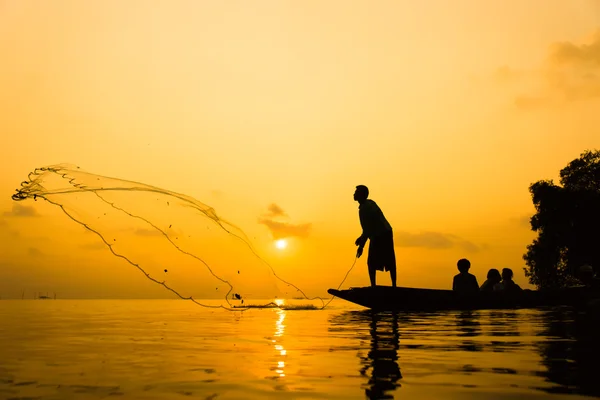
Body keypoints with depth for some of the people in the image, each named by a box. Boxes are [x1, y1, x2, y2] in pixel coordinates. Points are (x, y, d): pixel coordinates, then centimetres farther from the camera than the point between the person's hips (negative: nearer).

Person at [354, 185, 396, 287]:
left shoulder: (364, 209, -15)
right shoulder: (370, 203, 14)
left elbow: (367, 229, -18)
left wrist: (361, 246, -15)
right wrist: (362, 238, 24)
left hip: (378, 237, -9)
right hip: (387, 234, 9)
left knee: (371, 262, -3)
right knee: (390, 262, 10)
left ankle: (373, 285, -7)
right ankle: (394, 285, 14)